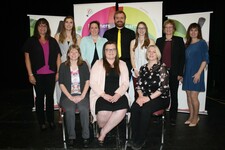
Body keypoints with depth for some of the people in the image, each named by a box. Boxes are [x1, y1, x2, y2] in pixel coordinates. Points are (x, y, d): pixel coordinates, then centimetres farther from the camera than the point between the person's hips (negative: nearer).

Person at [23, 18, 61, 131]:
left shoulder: (52, 41, 11)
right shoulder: (31, 41, 5)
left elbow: (58, 57, 11)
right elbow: (27, 58, 1)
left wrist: (58, 72, 3)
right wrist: (30, 74, -6)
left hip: (51, 74, 2)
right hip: (38, 74, -1)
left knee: (50, 97, 7)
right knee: (40, 97, 6)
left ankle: (51, 120, 19)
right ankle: (41, 122, 16)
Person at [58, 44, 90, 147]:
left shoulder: (83, 65, 11)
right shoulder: (63, 66, 9)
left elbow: (87, 81, 5)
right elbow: (61, 84, 3)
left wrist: (82, 96, -8)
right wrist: (70, 97, -9)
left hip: (82, 95, 0)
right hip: (68, 95, 0)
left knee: (84, 109, -30)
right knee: (70, 110, -30)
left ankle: (86, 137, -17)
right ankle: (71, 137, -13)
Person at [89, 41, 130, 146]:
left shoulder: (122, 64, 17)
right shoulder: (98, 63, 9)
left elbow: (125, 83, 8)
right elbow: (93, 83, 0)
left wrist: (118, 94, -10)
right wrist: (104, 95, -13)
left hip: (118, 95, 3)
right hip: (101, 95, -2)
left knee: (123, 109, -29)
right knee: (104, 113, -32)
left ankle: (103, 133, -8)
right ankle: (101, 129, 5)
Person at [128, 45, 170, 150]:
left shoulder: (162, 67, -3)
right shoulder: (143, 68, 13)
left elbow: (163, 87, -12)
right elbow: (139, 84, 10)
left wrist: (149, 98, -19)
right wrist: (141, 96, -10)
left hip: (160, 98, -4)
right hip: (145, 97, 4)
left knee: (145, 110, -31)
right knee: (134, 108, -25)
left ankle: (140, 141, -15)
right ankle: (134, 138, -12)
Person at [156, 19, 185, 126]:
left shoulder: (179, 40, 4)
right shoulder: (159, 41, 10)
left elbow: (182, 57, 0)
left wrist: (180, 73, -7)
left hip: (174, 73, -1)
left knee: (174, 95, 7)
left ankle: (173, 118, 17)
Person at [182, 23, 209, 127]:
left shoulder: (202, 43, -3)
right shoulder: (187, 44, 12)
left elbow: (205, 59, -8)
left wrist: (199, 73, -15)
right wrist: (182, 73, 7)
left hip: (196, 73, -5)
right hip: (187, 73, 5)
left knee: (193, 96, -6)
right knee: (188, 95, 8)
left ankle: (195, 117, 12)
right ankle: (191, 116, 20)